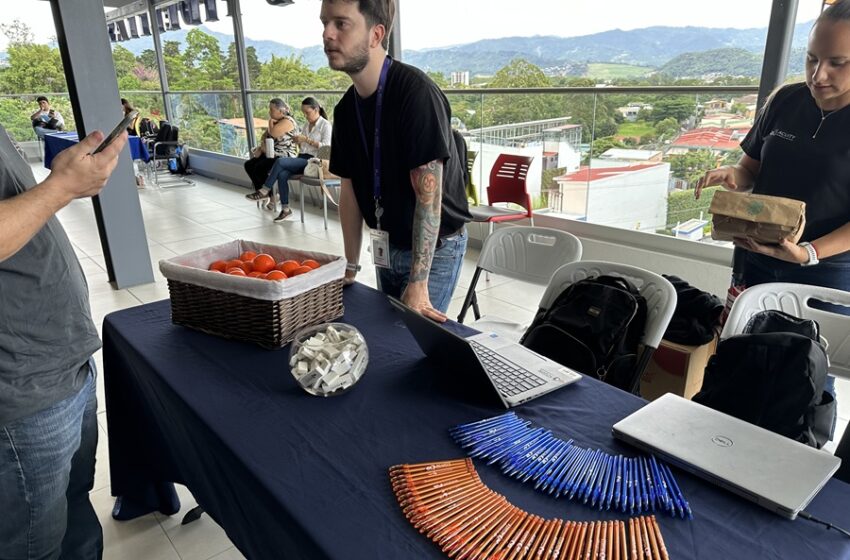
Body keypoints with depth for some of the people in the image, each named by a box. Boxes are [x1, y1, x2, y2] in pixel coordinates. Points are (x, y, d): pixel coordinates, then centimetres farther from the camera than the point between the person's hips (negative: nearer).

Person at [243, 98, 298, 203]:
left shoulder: (287, 121, -15)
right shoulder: (275, 120, 15)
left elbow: (272, 134, -25)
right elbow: (264, 136, 14)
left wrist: (270, 121, -7)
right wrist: (262, 146, -6)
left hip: (284, 157, -10)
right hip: (272, 153, 10)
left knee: (260, 167, -26)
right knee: (249, 165, -3)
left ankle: (266, 191, -2)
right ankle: (262, 191, 1)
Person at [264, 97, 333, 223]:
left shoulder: (325, 125, 1)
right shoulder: (306, 125, 22)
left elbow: (326, 146, -13)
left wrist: (306, 139, -15)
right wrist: (298, 140, 5)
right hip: (301, 159, 6)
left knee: (280, 161, -26)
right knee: (282, 175, -25)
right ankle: (285, 209, -19)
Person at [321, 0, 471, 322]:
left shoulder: (415, 92, -22)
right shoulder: (346, 108, 1)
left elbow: (429, 194, -26)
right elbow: (349, 189, 7)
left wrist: (418, 284, -26)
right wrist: (350, 266, 6)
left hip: (434, 247, -7)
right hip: (388, 246, 7)